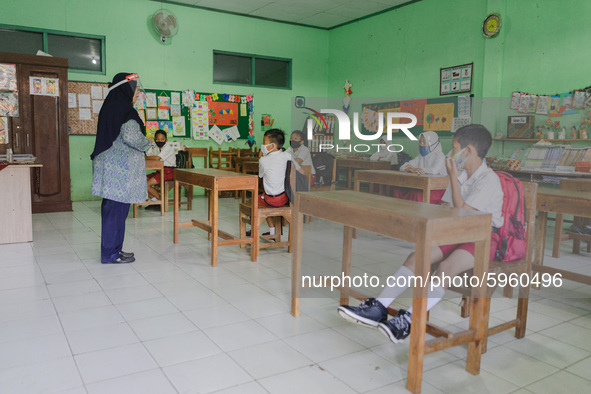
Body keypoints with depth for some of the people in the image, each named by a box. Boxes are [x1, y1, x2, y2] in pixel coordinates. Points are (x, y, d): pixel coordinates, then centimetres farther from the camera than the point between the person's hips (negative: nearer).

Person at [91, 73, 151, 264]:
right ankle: (111, 253, 6)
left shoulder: (109, 107, 14)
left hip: (109, 163, 9)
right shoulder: (125, 110, -14)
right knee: (118, 207, -2)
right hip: (121, 166, -9)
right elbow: (131, 137, -24)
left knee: (111, 206, 14)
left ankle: (110, 249, 24)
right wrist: (147, 143, -4)